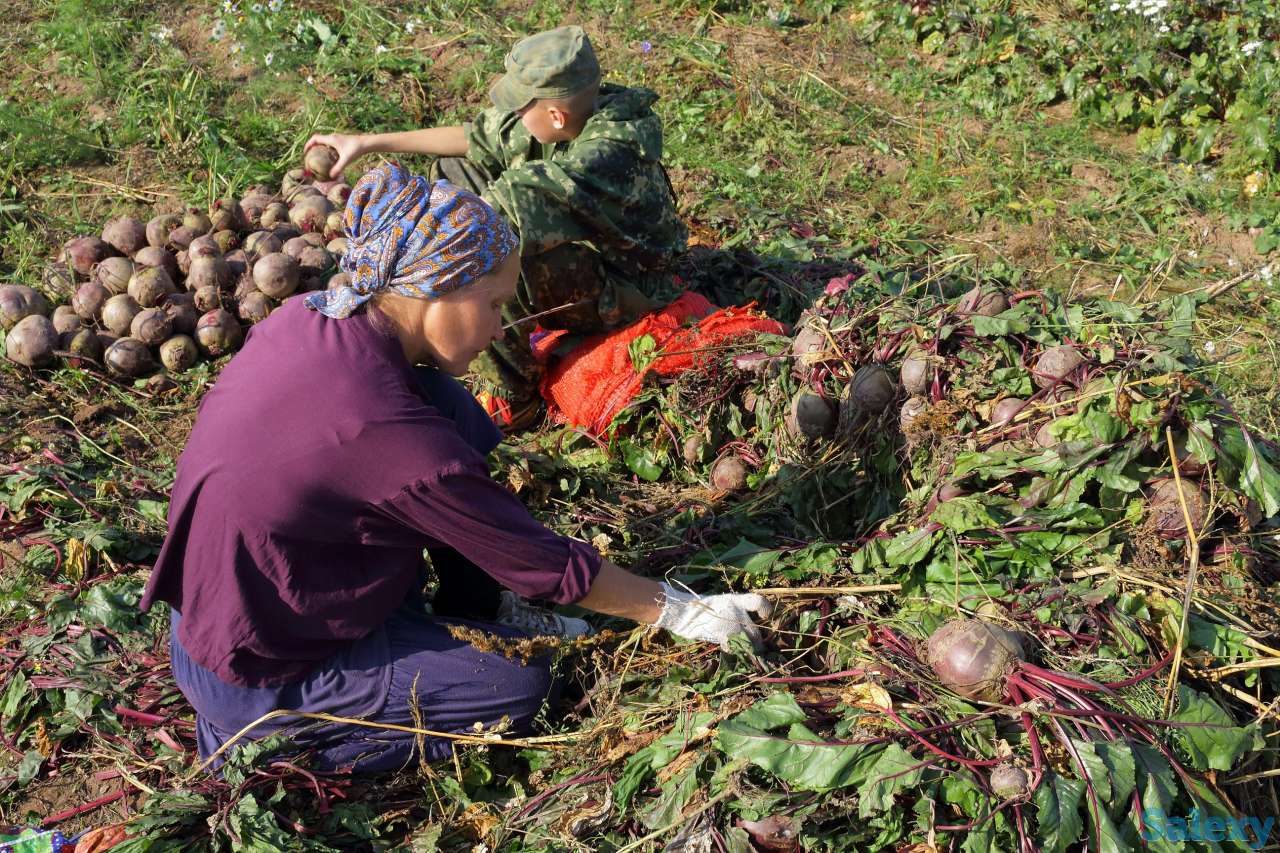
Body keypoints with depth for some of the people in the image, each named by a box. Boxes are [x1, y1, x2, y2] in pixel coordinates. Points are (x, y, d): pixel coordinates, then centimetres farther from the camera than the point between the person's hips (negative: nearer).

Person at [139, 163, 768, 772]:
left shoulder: (304, 317, -10)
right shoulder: (388, 432, -32)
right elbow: (543, 564, -21)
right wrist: (678, 611, -8)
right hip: (251, 682, -8)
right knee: (523, 684, -2)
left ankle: (475, 613, 14)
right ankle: (272, 745, 3)